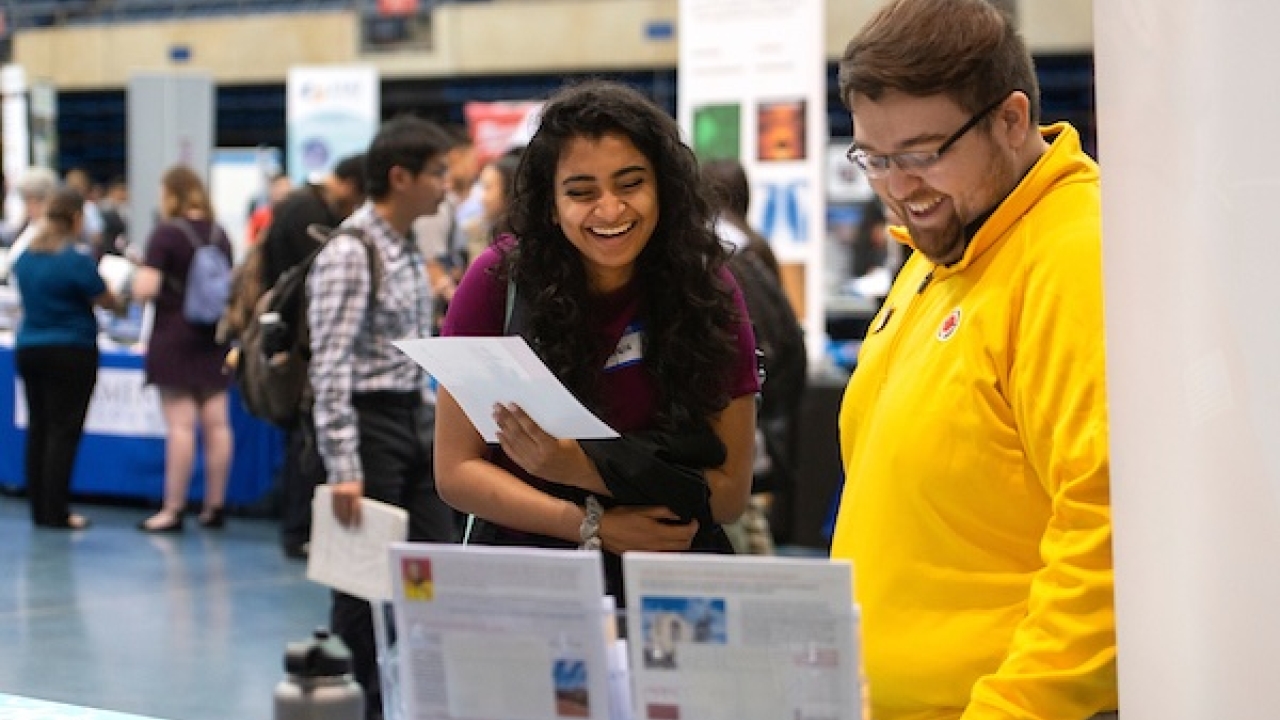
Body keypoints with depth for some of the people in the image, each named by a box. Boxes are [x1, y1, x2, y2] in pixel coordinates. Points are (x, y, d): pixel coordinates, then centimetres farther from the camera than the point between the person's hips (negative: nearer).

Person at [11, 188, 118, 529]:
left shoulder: (25, 257, 5)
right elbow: (107, 301, -8)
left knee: (38, 428, 12)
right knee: (63, 431, -3)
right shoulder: (77, 260, -17)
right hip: (71, 353, -6)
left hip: (28, 348, 6)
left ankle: (39, 508, 15)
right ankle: (56, 512, -3)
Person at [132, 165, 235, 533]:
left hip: (175, 337, -5)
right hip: (213, 337, 5)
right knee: (216, 423, 5)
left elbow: (145, 289, -16)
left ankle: (173, 509, -2)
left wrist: (140, 273, 4)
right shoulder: (220, 234, 6)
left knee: (180, 425, -6)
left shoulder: (166, 234, -11)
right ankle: (215, 506, 10)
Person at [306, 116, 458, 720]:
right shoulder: (349, 254, -15)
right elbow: (331, 365, -20)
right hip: (371, 422, -8)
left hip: (417, 420, 8)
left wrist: (435, 429, 17)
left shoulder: (408, 252, 12)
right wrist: (343, 466, -25)